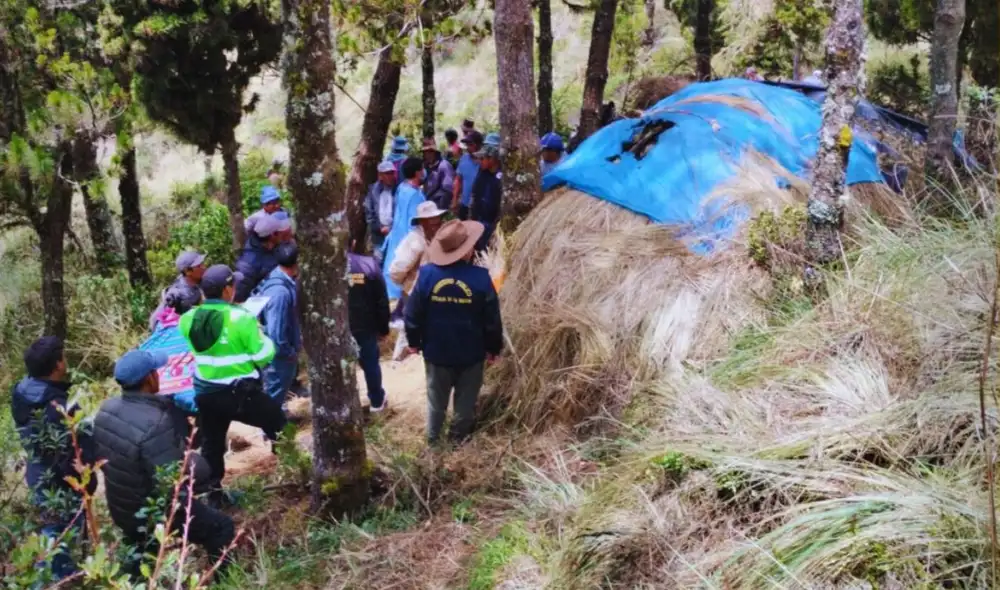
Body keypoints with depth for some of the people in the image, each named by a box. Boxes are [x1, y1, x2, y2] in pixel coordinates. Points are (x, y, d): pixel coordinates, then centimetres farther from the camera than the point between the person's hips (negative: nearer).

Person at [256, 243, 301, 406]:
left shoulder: (281, 280, -1)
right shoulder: (280, 291, -32)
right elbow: (276, 331, -30)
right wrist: (289, 353, -17)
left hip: (283, 352, 10)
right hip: (280, 355, -10)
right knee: (273, 397, 8)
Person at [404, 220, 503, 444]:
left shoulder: (427, 275, -16)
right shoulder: (480, 277, -19)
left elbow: (413, 314, -8)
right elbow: (492, 319, -12)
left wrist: (414, 342, 9)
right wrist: (493, 348, 4)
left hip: (436, 350, 2)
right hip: (471, 352, -1)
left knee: (436, 396, 21)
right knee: (466, 397, 20)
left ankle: (432, 436, 35)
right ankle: (459, 435, 34)